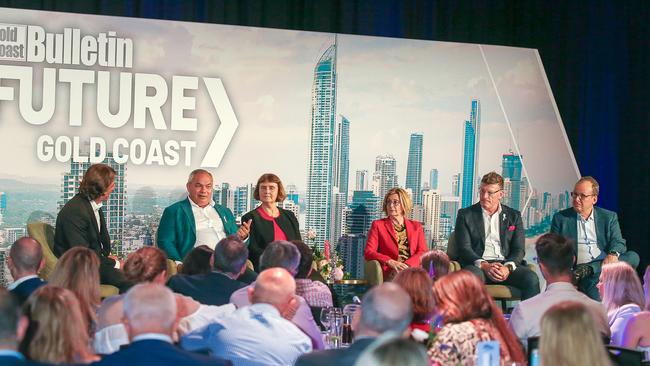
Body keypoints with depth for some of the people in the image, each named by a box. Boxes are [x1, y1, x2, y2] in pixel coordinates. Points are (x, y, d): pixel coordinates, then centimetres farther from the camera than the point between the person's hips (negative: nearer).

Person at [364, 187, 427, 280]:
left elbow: (423, 252, 9)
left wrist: (407, 265, -13)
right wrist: (391, 262, -15)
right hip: (390, 273, -2)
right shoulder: (378, 225, 14)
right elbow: (368, 252, 3)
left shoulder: (416, 226, 21)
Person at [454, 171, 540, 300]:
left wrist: (508, 267, -14)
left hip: (507, 264, 2)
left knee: (531, 279, -28)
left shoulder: (514, 216, 17)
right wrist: (484, 265, -17)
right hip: (477, 264, -2)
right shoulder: (466, 214, 11)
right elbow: (464, 248, 1)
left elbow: (518, 249, 9)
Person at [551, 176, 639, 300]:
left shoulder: (609, 217, 16)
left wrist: (613, 254, -18)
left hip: (604, 265, 4)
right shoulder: (560, 218, 13)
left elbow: (618, 242, 6)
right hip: (576, 269, -4)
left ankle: (586, 270, -31)